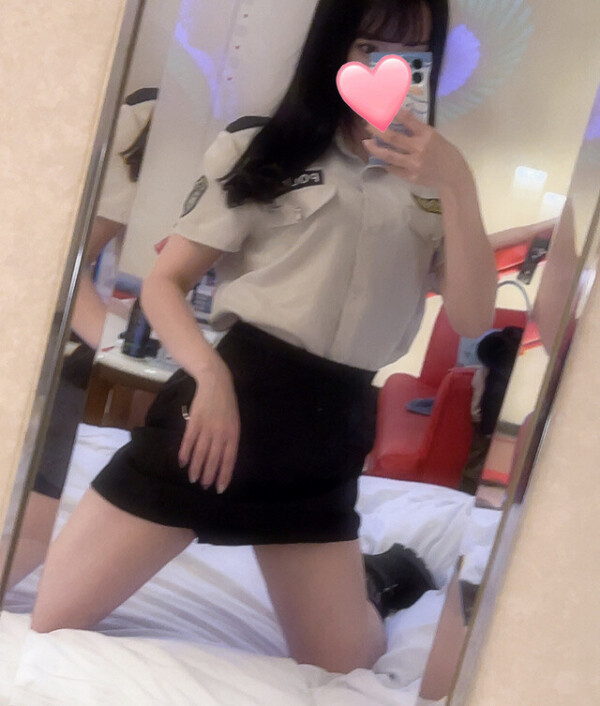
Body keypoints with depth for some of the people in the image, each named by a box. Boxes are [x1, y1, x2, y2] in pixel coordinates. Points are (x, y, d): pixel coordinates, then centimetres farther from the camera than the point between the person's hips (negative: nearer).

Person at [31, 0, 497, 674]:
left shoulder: (431, 183, 10)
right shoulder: (261, 148, 4)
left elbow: (473, 319, -2)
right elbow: (163, 282, 0)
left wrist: (457, 186, -13)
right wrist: (209, 374, -18)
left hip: (332, 433, 2)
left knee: (342, 670, 10)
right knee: (37, 627, -5)